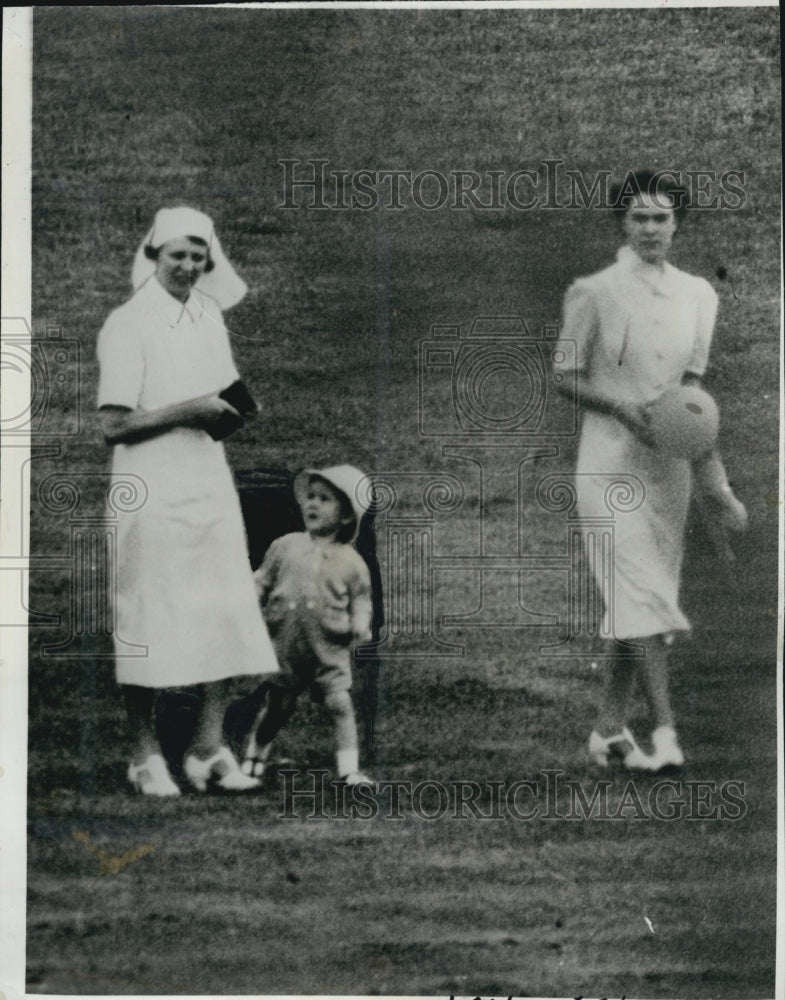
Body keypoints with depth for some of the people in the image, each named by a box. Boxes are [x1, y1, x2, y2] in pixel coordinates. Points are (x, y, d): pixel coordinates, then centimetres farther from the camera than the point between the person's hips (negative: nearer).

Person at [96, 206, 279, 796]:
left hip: (211, 487, 6)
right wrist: (188, 410, -16)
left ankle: (209, 753, 9)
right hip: (153, 495, -6)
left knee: (228, 619, 1)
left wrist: (224, 414, -1)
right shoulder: (128, 326, -6)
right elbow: (114, 425, -11)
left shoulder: (210, 317, 15)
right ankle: (146, 756, 10)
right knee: (149, 625, -2)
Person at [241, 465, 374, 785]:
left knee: (340, 705, -8)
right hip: (285, 647, 1)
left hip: (329, 650, -1)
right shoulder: (285, 547, 5)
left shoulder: (351, 562, 1)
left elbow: (360, 600, 9)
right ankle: (252, 761, 28)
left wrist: (361, 624, -8)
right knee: (275, 705, 9)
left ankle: (349, 770, 2)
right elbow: (262, 581, 13)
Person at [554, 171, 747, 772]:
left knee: (637, 600, 8)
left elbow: (692, 388, 10)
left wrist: (712, 477, 3)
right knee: (641, 592, -13)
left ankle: (609, 730, 18)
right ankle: (665, 731, -14)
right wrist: (621, 406, -18)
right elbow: (567, 379, 0)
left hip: (669, 462, 5)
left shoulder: (698, 295, 9)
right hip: (610, 459, -5)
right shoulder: (594, 293, -4)